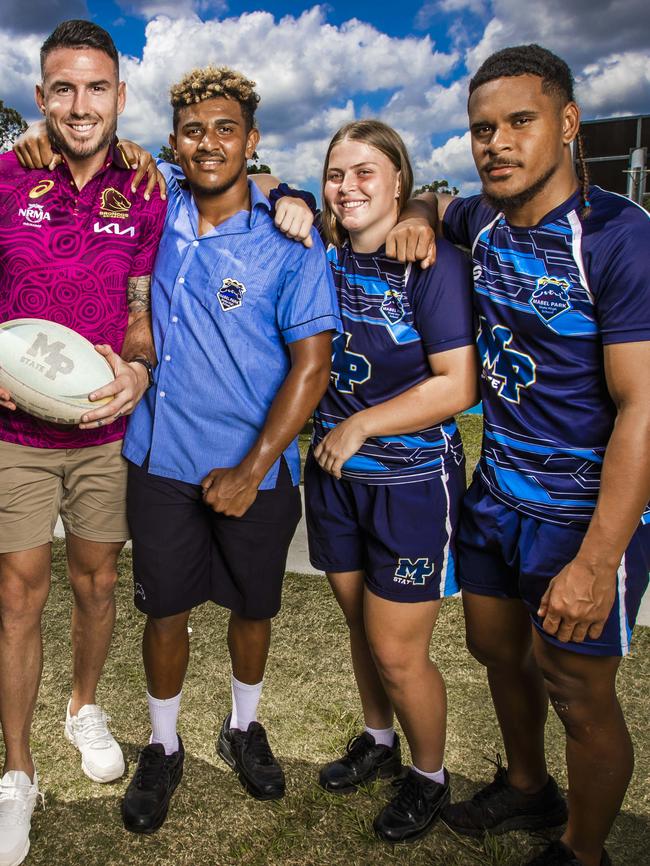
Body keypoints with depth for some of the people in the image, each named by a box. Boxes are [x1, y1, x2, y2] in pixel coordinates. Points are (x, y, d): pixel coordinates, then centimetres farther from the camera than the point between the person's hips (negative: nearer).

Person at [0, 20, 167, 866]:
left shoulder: (144, 198, 1)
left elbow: (142, 310, 6)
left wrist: (136, 370, -15)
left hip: (106, 430, 2)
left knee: (97, 581, 14)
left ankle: (86, 707, 43)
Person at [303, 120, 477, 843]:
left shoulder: (434, 263, -14)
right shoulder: (325, 255, 2)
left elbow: (457, 385, -19)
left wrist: (359, 426, -16)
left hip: (413, 479, -5)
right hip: (336, 473, 5)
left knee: (397, 652, 4)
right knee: (360, 624, 20)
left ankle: (429, 776, 32)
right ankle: (377, 742, 46)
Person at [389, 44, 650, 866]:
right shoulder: (484, 220, 2)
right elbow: (433, 201, 28)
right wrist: (417, 216, 2)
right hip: (498, 491, 7)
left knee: (577, 695, 8)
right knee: (496, 648, 21)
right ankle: (527, 785, 50)